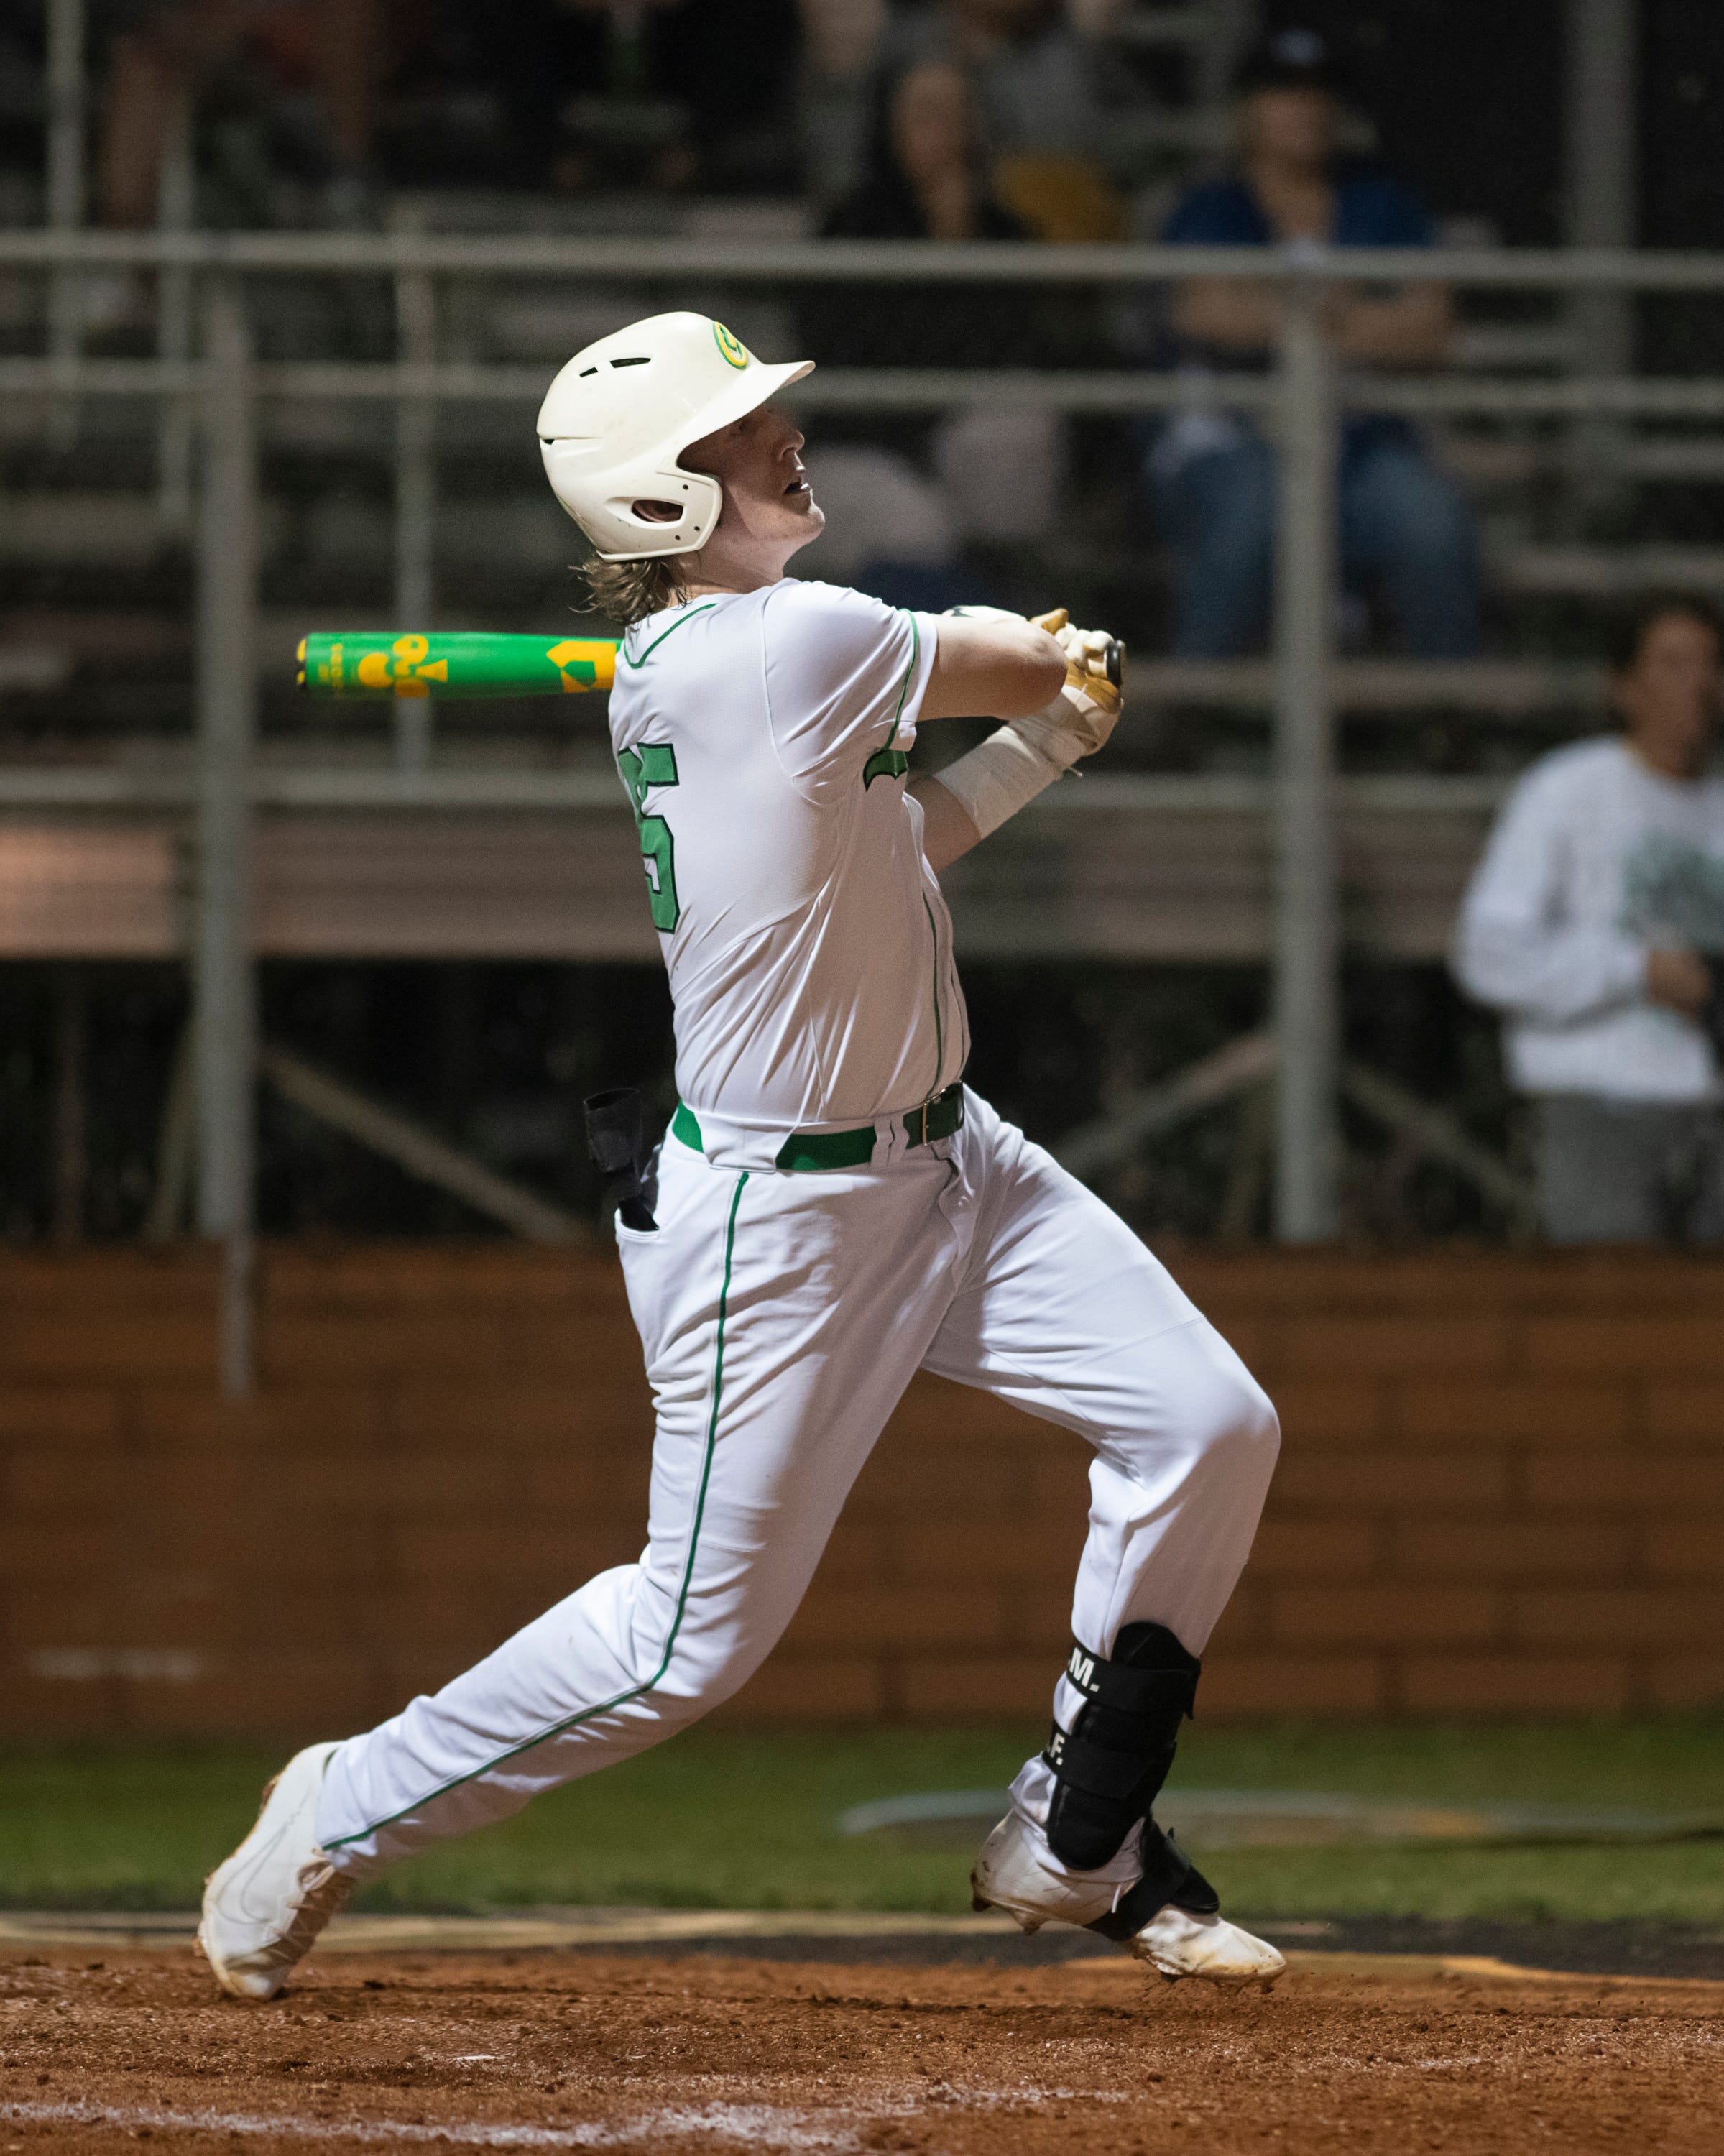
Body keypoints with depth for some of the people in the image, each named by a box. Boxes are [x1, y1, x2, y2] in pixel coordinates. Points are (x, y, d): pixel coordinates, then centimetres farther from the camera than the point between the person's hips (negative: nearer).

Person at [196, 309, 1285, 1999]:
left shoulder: (669, 674, 5)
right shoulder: (796, 642, -24)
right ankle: (346, 1813, 19)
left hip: (945, 1162, 10)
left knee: (1209, 1429, 3)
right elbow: (1035, 665, -10)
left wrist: (1036, 744, 10)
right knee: (698, 1635, -1)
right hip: (778, 1222, -10)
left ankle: (1076, 1849, 16)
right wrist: (1015, 659, 13)